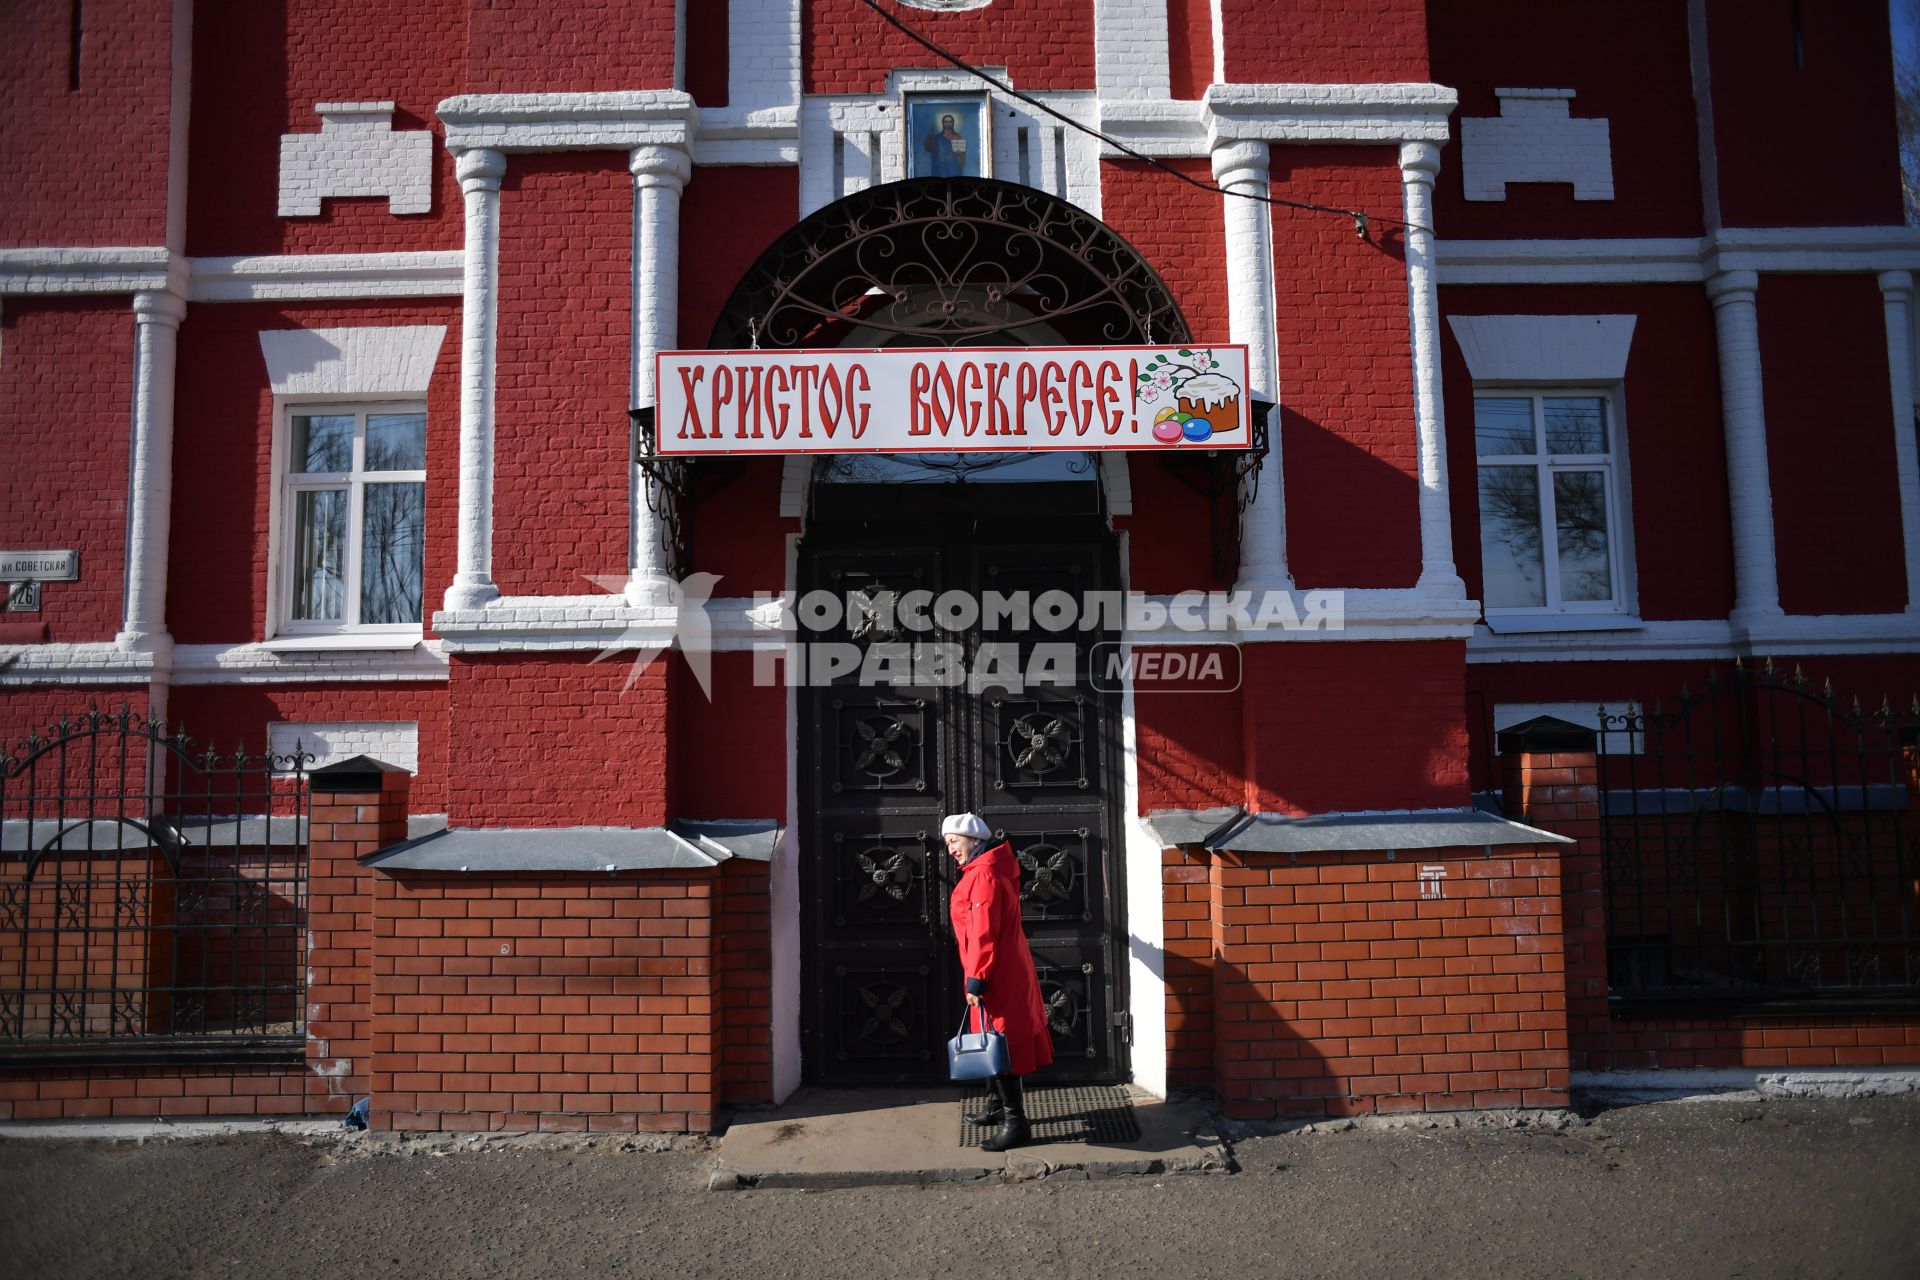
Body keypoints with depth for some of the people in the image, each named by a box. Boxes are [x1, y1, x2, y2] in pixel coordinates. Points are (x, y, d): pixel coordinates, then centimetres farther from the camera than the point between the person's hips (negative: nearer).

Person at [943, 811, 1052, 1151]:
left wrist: (976, 980, -22)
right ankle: (999, 1104, 32)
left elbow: (984, 934, -22)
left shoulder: (983, 875, -18)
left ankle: (1015, 1122, -5)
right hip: (1005, 970, 10)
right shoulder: (981, 872, 14)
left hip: (996, 974, -10)